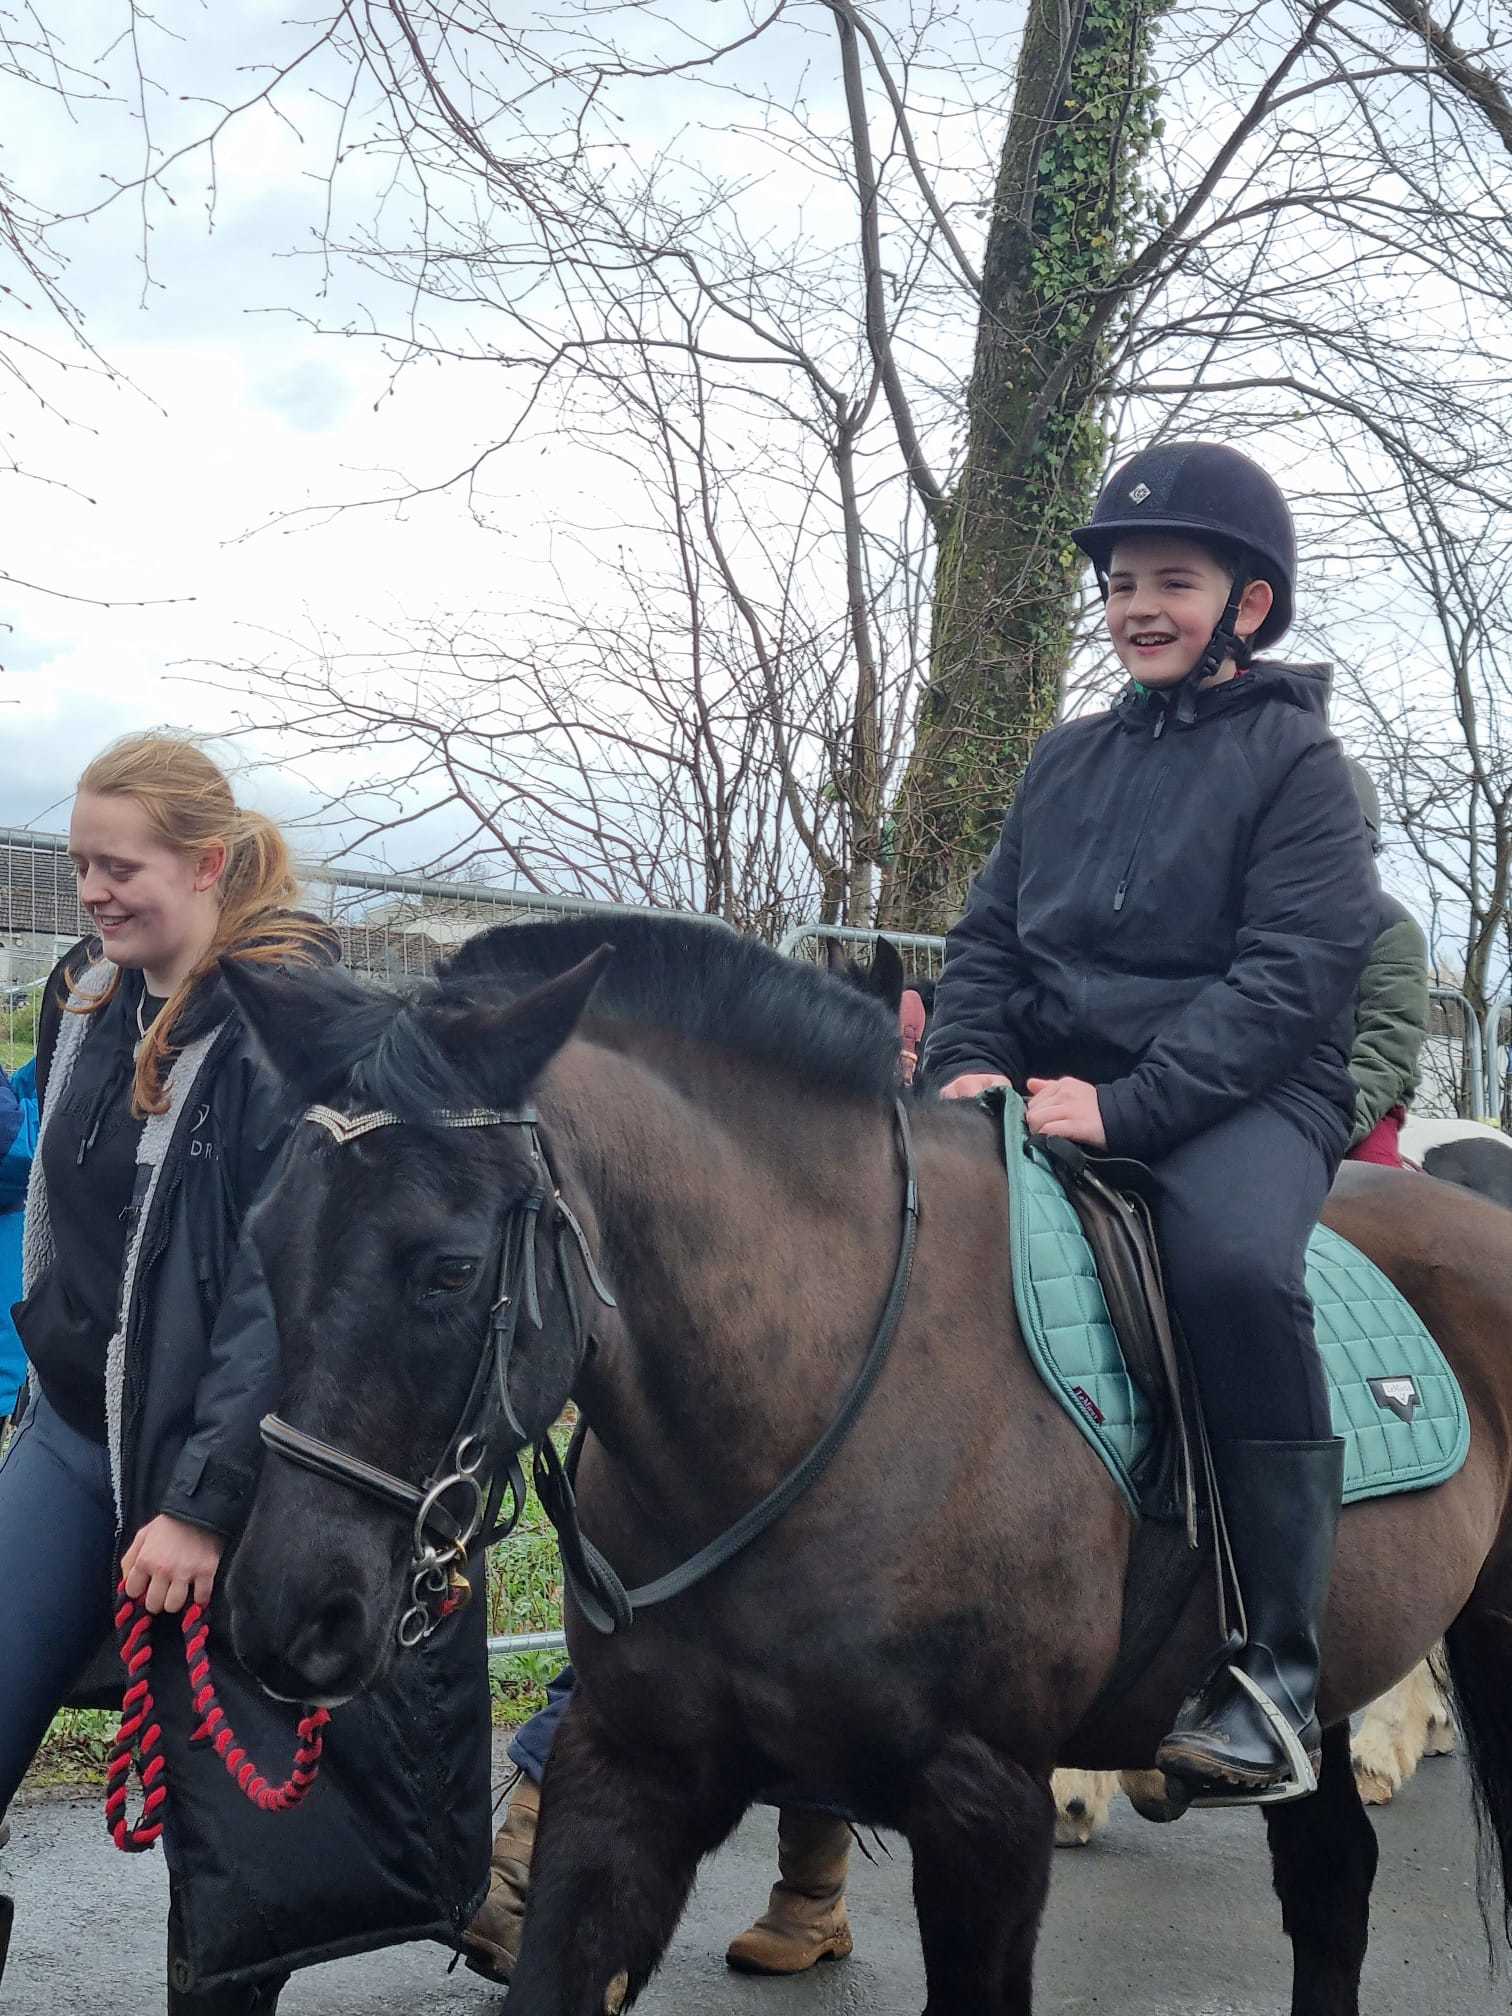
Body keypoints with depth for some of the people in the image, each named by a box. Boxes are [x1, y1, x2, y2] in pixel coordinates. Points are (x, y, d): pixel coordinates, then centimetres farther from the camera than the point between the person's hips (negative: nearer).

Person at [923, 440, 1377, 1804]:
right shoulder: (1068, 760, 18)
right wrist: (970, 1061, -4)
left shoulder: (1295, 761, 1)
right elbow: (989, 935, 18)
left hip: (1243, 1093, -6)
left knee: (1234, 1261, -37)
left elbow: (1295, 974, -11)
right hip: (1054, 1089, 6)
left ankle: (1275, 1669, -26)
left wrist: (1128, 1105, -22)